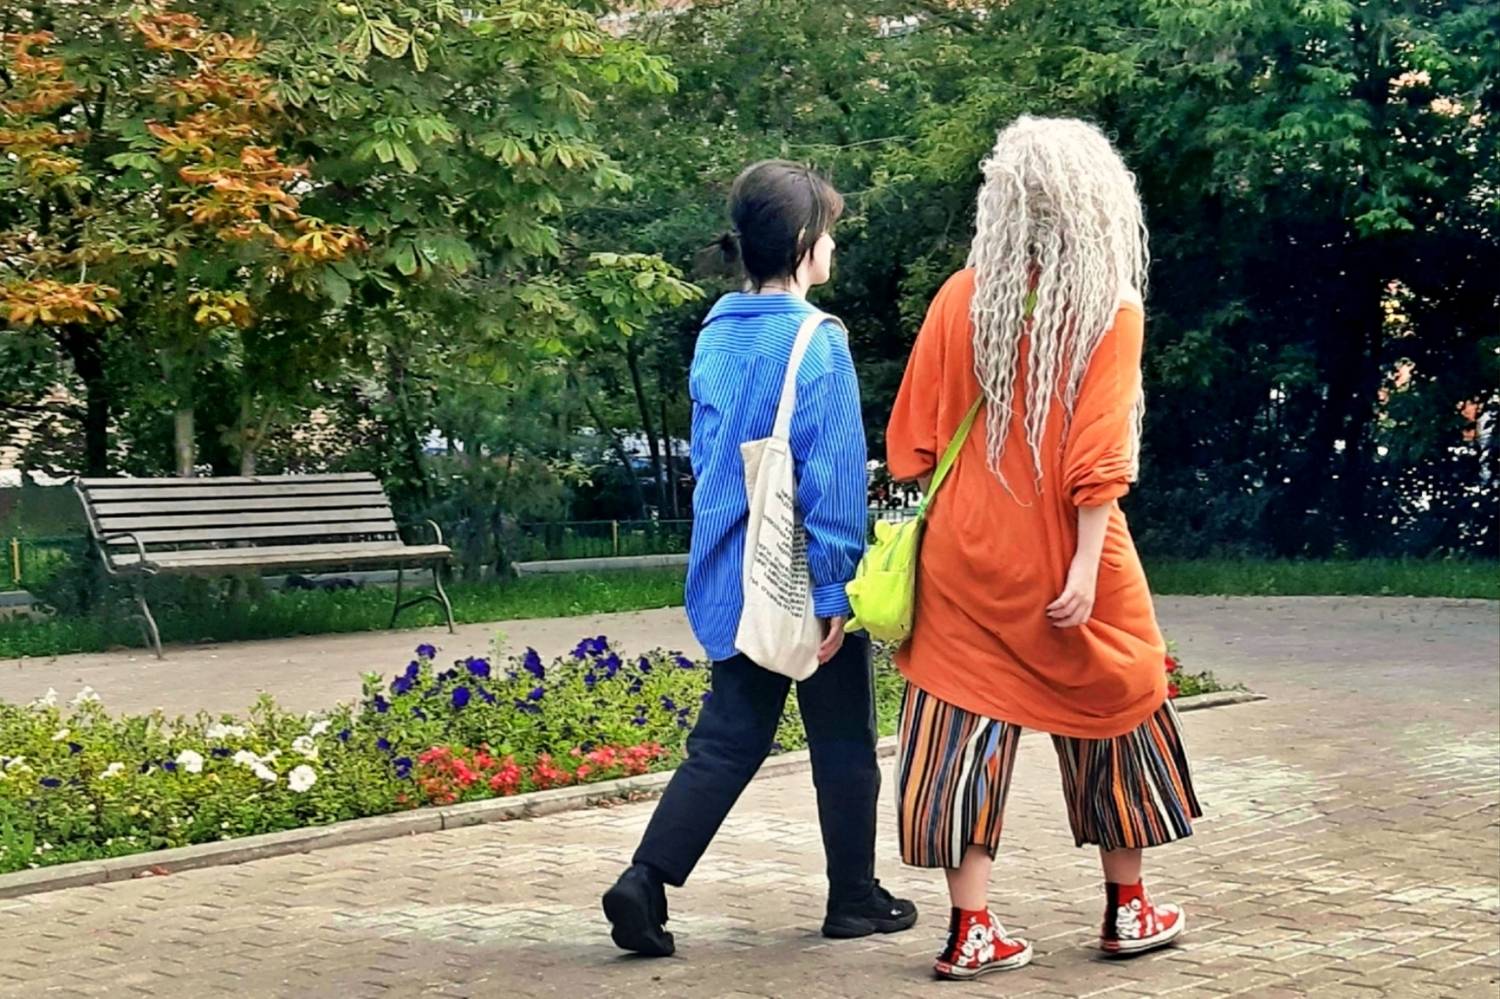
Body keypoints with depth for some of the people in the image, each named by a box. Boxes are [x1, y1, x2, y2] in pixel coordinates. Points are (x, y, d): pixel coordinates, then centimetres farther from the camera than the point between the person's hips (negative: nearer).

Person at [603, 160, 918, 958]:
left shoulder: (715, 337, 7)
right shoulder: (816, 340, -14)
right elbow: (831, 474, -17)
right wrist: (831, 589, -15)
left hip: (730, 578, 6)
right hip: (803, 581, -6)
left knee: (727, 742, 10)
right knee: (843, 747, 10)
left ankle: (645, 884, -2)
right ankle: (855, 899, 22)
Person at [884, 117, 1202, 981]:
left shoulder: (961, 298, 0)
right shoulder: (1111, 309, -8)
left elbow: (914, 438, 2)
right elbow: (1099, 456, -15)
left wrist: (922, 526, 11)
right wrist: (1086, 564, -15)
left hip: (966, 553, 2)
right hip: (1060, 556, -2)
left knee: (967, 725, 6)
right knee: (1111, 712, 16)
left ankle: (972, 929, 5)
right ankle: (1128, 908, 27)